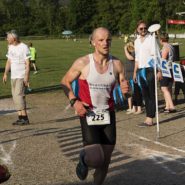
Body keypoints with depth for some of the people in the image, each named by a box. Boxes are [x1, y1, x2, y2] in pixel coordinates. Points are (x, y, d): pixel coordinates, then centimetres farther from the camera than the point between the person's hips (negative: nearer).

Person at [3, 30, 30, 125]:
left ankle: (24, 117, -11)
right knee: (15, 97, 6)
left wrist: (26, 76, -18)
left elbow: (27, 63, -12)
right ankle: (20, 117, 9)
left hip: (21, 76, -8)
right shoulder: (10, 47, 13)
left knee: (19, 95, -14)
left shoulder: (23, 47, -10)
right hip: (13, 76, 8)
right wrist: (5, 73, 12)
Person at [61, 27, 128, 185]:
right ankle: (84, 159, 20)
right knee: (96, 158, -17)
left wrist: (125, 89, -18)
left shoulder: (116, 64, -4)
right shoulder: (83, 63, -12)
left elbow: (123, 85, 7)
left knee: (105, 161, 11)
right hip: (88, 114, -3)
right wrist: (74, 101, -13)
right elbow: (65, 82, 2)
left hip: (108, 114, 4)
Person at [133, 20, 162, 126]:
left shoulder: (151, 39, -4)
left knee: (151, 94, -5)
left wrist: (159, 71, -15)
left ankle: (150, 119, -5)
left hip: (150, 69, -6)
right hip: (141, 70, 6)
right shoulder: (137, 41, 15)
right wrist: (135, 72, 18)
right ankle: (149, 119, 10)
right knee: (145, 95, 7)